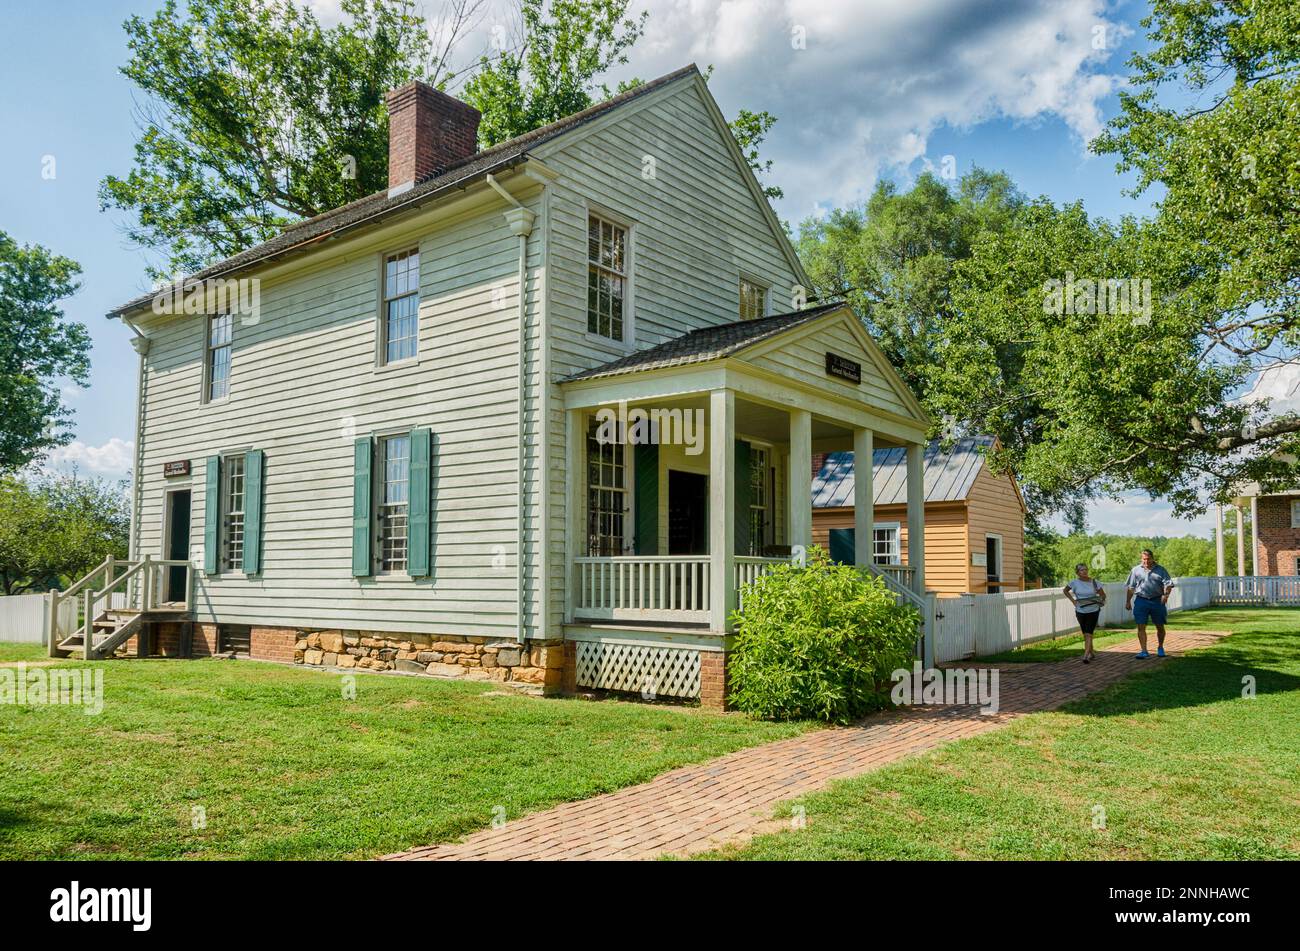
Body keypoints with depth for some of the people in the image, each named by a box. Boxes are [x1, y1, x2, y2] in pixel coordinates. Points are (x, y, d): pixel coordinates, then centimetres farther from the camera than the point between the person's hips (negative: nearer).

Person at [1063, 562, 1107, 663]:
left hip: (1093, 611, -2)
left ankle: (1086, 655, -16)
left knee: (1088, 634, -10)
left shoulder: (1093, 582, -4)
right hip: (1080, 612, 2)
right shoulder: (1074, 582, -5)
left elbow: (1103, 595, 7)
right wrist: (1073, 600, 1)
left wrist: (1100, 600, -10)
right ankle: (1091, 653, 29)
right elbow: (1065, 590, 12)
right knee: (1085, 634, 12)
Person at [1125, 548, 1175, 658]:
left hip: (1157, 601, 0)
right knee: (1141, 627, -5)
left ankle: (1160, 647, 31)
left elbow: (1168, 583, -4)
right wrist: (1128, 601, 10)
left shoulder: (1160, 570, 5)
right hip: (1141, 601, 0)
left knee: (1160, 627, 10)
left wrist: (1166, 594, -24)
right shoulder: (1136, 570, 8)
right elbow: (1130, 587, 12)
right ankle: (1143, 651, -3)